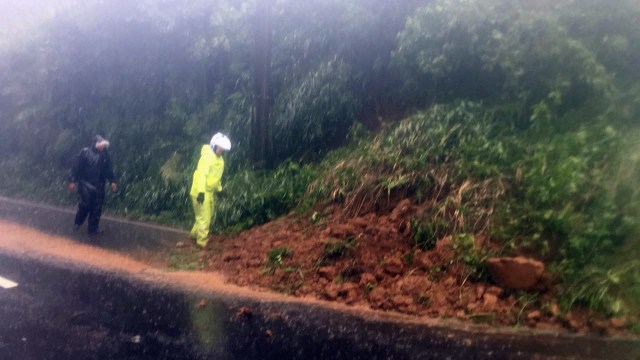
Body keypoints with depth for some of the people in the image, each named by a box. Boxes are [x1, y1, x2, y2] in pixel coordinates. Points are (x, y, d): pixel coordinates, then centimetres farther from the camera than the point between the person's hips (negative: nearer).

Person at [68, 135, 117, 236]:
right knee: (84, 206, -2)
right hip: (85, 184, -4)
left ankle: (93, 229, 16)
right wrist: (72, 180, -7)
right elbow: (76, 167, -6)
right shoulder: (85, 152, -7)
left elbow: (108, 169, 11)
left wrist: (112, 181, 2)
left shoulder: (105, 155, 4)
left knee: (96, 209, 5)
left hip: (99, 186, 4)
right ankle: (77, 223, 25)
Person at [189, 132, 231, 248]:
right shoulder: (207, 156, -19)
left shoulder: (219, 159, 10)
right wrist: (201, 191, -33)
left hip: (209, 191, 10)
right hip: (200, 192, -10)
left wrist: (219, 189, 20)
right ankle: (202, 241, 8)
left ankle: (195, 233, 41)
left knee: (208, 215, 23)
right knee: (204, 217, -4)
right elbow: (201, 174, -27)